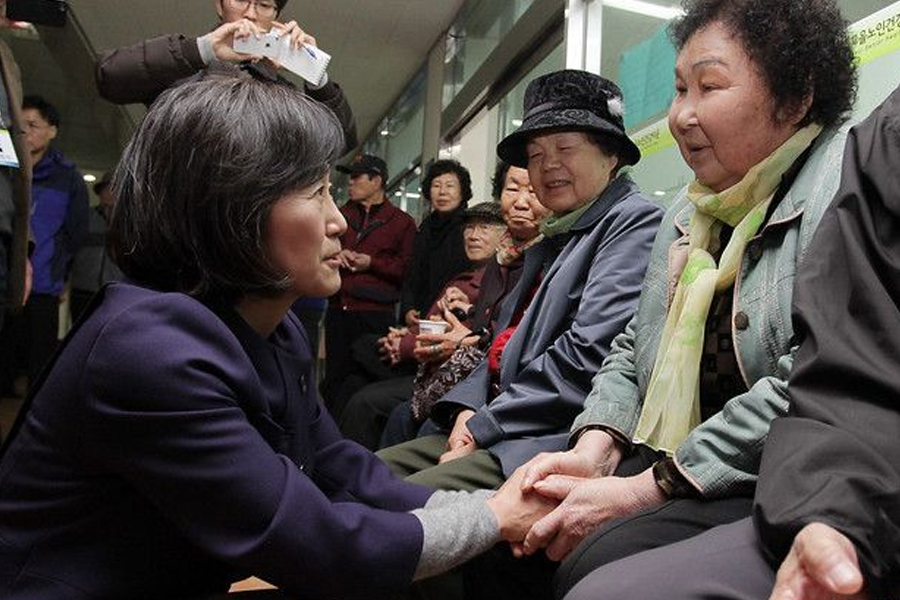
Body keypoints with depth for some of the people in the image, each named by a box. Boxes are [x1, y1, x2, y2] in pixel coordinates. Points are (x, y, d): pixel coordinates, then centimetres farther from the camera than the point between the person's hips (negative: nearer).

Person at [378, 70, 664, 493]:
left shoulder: (634, 224, -6)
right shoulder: (551, 239, 22)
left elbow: (589, 355, -18)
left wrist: (484, 428, -13)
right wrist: (468, 409, -1)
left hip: (561, 438, -8)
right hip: (499, 429, 8)